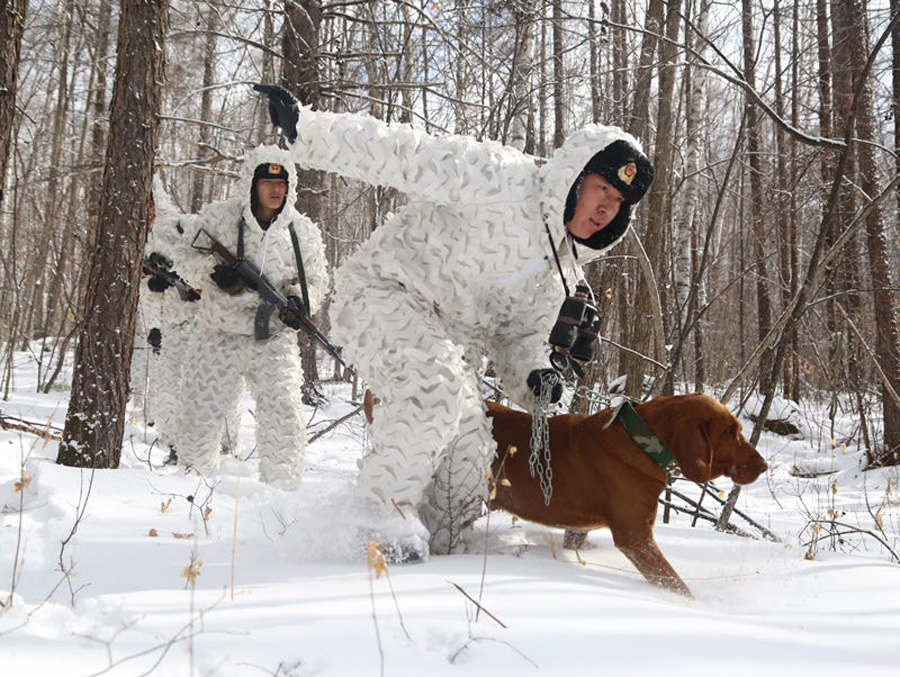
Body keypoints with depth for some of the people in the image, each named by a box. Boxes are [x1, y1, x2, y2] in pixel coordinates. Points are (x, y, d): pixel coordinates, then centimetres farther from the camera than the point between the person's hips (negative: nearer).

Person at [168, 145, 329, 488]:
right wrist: (214, 270, -17)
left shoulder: (302, 230, 2)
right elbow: (190, 254, 4)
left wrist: (300, 300, -10)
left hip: (274, 340, 1)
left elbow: (316, 279, 10)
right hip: (220, 334, 0)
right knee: (200, 413, 8)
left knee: (284, 418, -9)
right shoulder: (219, 216, -4)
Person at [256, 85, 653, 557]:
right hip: (382, 294, -8)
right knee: (436, 386, -36)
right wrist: (307, 129, -36)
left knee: (468, 454, 2)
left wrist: (533, 375, -8)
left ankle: (435, 549, 22)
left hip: (450, 340, 8)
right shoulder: (504, 180, -20)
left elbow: (522, 332, 16)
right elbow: (405, 155, -26)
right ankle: (386, 495, -16)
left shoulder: (564, 267, 7)